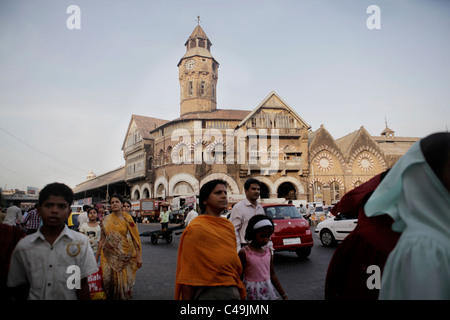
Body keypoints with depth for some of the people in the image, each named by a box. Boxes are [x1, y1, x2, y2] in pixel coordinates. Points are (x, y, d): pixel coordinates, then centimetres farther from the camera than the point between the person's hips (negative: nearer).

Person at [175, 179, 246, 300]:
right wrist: (186, 298, -13)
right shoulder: (195, 228, -13)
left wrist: (240, 292, 13)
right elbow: (187, 274, -13)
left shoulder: (229, 225, 8)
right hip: (208, 293, -7)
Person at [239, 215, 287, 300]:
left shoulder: (268, 250, 5)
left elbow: (272, 274, 12)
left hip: (268, 290, 5)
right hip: (253, 293, -5)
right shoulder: (244, 252, -11)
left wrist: (284, 295, 13)